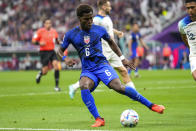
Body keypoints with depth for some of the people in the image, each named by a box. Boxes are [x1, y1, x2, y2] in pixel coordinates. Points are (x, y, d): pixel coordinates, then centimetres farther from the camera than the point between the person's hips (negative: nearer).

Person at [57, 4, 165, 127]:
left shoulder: (99, 30, 5)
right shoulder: (71, 35, 3)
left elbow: (111, 42, 23)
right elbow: (60, 50, 13)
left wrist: (122, 58, 17)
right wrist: (65, 58, -10)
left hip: (102, 65, -1)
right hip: (87, 71, 1)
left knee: (119, 87, -25)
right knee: (84, 86, -34)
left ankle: (151, 105, -13)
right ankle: (98, 119, -31)